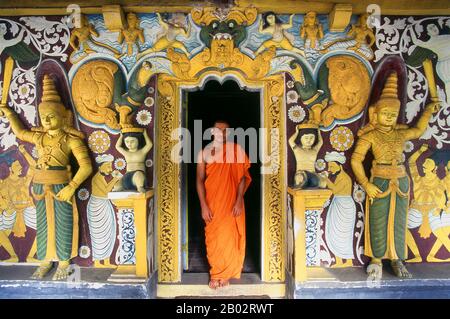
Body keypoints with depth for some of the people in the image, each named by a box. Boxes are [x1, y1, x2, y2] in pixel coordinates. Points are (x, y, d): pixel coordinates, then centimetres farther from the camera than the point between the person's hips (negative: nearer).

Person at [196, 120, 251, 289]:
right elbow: (200, 179, -2)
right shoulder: (203, 152, 0)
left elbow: (242, 176, -6)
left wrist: (239, 201, -14)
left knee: (228, 237, 4)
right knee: (213, 238, 8)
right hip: (212, 202, 2)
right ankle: (217, 273, 27)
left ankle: (223, 274, 24)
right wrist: (203, 205, -9)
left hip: (231, 202, -1)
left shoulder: (236, 150, -4)